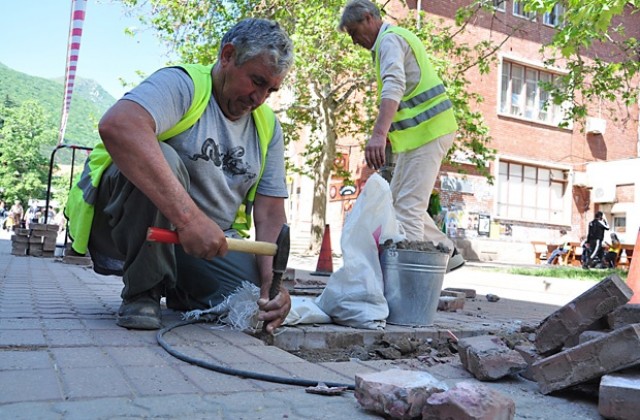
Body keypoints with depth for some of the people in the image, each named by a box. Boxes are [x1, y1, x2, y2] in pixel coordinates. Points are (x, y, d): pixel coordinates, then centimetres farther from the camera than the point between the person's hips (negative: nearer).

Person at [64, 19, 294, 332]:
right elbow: (117, 126, -37)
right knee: (163, 159, -33)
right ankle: (141, 292, -13)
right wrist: (189, 217, -44)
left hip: (212, 241, 5)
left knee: (260, 305, -18)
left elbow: (271, 212, 1)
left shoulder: (268, 127, 5)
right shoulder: (183, 84, -15)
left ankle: (176, 289, 14)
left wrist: (272, 279, -18)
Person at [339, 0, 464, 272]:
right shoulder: (399, 37, 22)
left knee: (407, 207, -13)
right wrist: (388, 131, 21)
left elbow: (393, 85, -29)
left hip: (427, 130, -11)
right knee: (398, 200, 15)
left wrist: (379, 133, -42)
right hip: (427, 129, 11)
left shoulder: (390, 39, -10)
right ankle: (448, 253, 20)